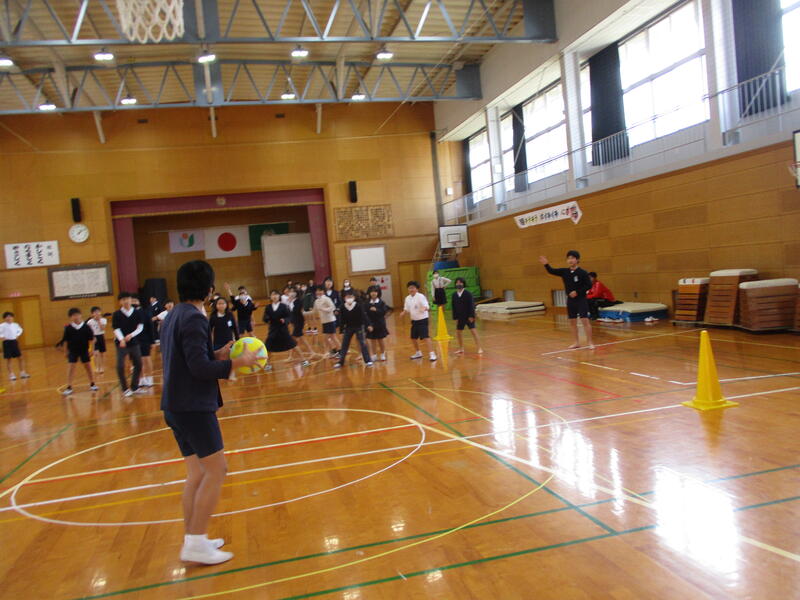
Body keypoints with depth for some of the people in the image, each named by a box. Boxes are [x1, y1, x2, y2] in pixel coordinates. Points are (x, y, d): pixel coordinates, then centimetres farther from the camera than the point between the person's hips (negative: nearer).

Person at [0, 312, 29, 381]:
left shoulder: (15, 325, 8)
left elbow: (20, 330, 26)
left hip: (14, 342, 5)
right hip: (7, 343, -5)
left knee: (20, 358, 7)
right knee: (9, 359, 0)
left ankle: (22, 373, 16)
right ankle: (11, 374, 6)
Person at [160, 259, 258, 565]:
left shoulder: (174, 315, 14)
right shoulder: (193, 318, -16)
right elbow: (200, 368, -22)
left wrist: (218, 354, 11)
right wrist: (239, 361, -14)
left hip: (176, 406, 10)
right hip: (193, 406, -10)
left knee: (197, 473, 13)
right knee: (216, 470, -4)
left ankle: (192, 540, 19)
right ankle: (196, 543, -1)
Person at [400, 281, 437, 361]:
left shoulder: (420, 296, -14)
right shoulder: (408, 298, 6)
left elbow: (426, 306, -23)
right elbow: (407, 309, 16)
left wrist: (423, 308, -45)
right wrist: (404, 312, -5)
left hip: (422, 319, -7)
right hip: (414, 320, 7)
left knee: (426, 337, -14)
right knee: (413, 338, 15)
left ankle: (432, 354, -10)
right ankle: (418, 353, 34)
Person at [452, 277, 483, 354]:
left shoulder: (467, 293, -10)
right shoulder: (454, 294, 1)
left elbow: (471, 305, -11)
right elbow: (454, 307, 6)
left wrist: (471, 316, -16)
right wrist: (455, 318, 3)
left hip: (468, 316, -5)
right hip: (460, 317, 5)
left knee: (473, 331, -9)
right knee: (458, 332, 10)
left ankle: (479, 348, -4)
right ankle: (461, 349, 26)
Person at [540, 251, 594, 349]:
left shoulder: (582, 273, -10)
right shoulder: (564, 272, 4)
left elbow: (589, 285, -12)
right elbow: (552, 271, 2)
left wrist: (577, 292, -19)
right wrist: (546, 264, -15)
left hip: (581, 300, -6)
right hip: (570, 300, 6)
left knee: (585, 320, -9)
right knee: (572, 322, 10)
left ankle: (589, 342, -3)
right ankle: (577, 342, 22)